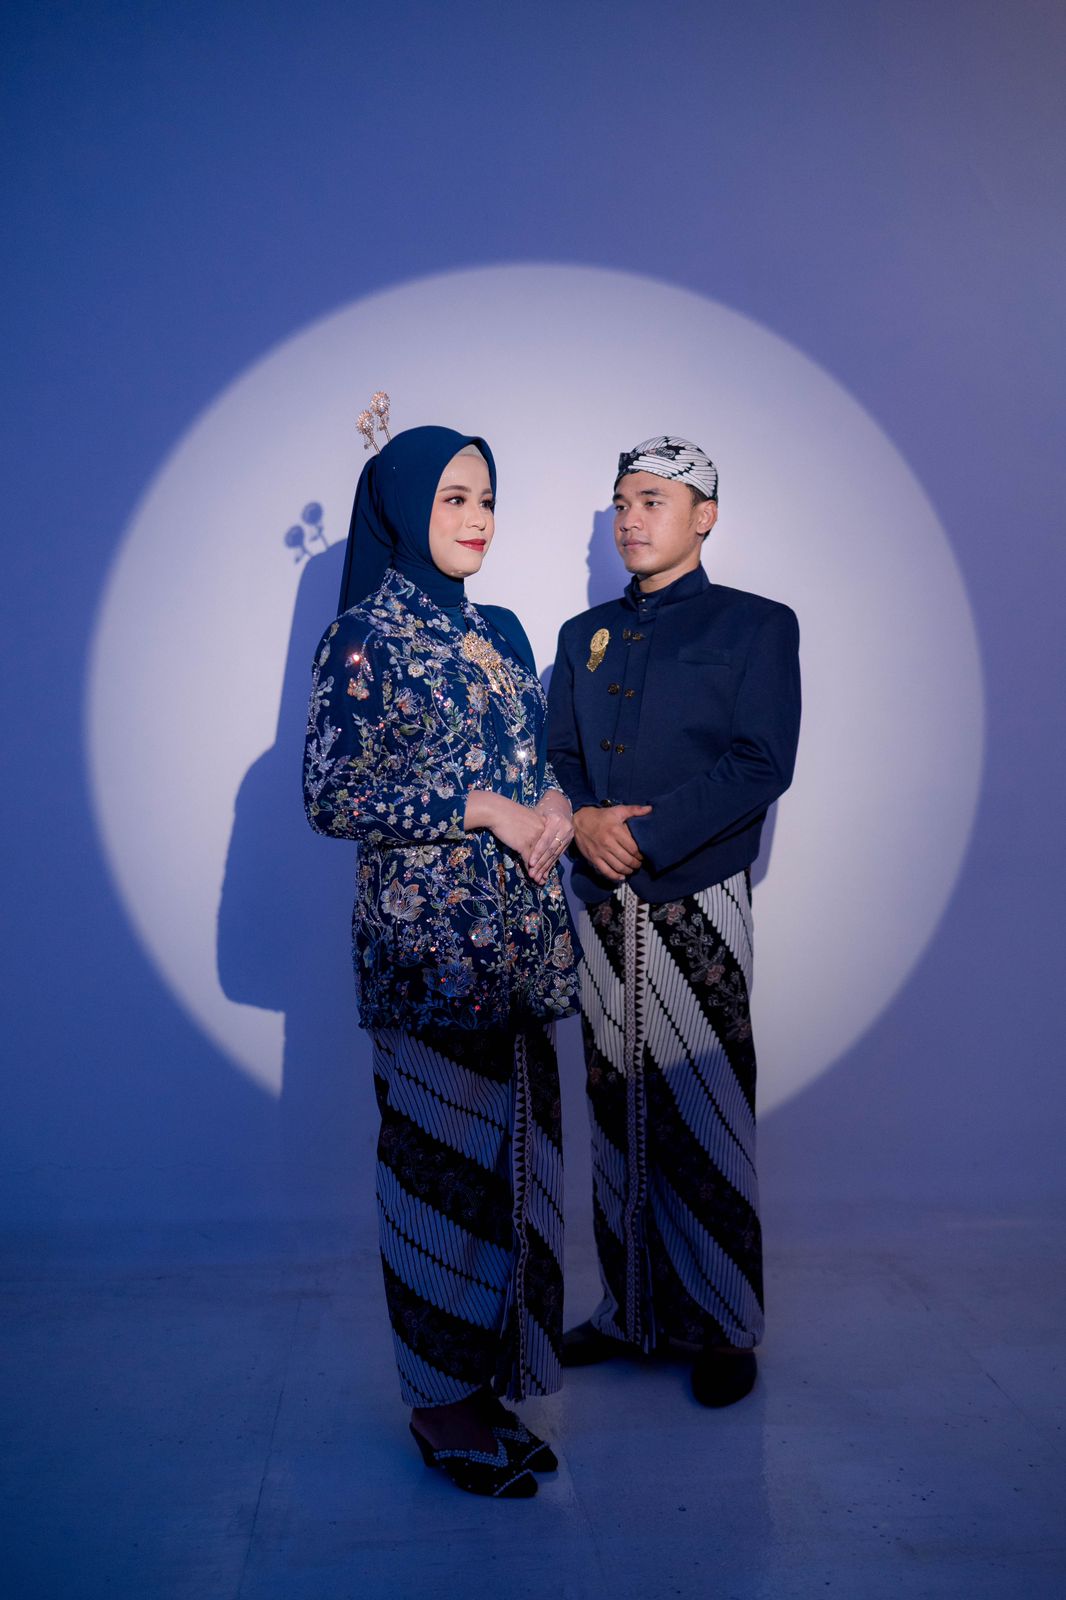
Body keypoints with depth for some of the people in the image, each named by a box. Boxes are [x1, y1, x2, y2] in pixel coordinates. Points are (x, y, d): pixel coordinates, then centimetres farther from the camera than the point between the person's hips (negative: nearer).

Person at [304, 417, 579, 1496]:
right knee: (443, 1149, 2)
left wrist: (555, 804, -2)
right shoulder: (363, 637, -6)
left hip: (519, 932, 7)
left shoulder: (499, 632, 14)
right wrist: (482, 807, -15)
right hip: (428, 936, -7)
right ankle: (443, 1402, 21)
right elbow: (330, 796, -13)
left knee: (513, 1143, 10)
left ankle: (497, 1373, 28)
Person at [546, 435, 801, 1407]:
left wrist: (645, 834, -17)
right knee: (619, 1114, 10)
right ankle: (630, 1314, 24)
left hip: (698, 901, -4)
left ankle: (724, 1328, 17)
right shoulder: (586, 635, 17)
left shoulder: (757, 625, 2)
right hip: (603, 905, 5)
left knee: (706, 1117, 1)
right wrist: (584, 818, -11)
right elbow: (557, 756, 11)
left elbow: (760, 767, -9)